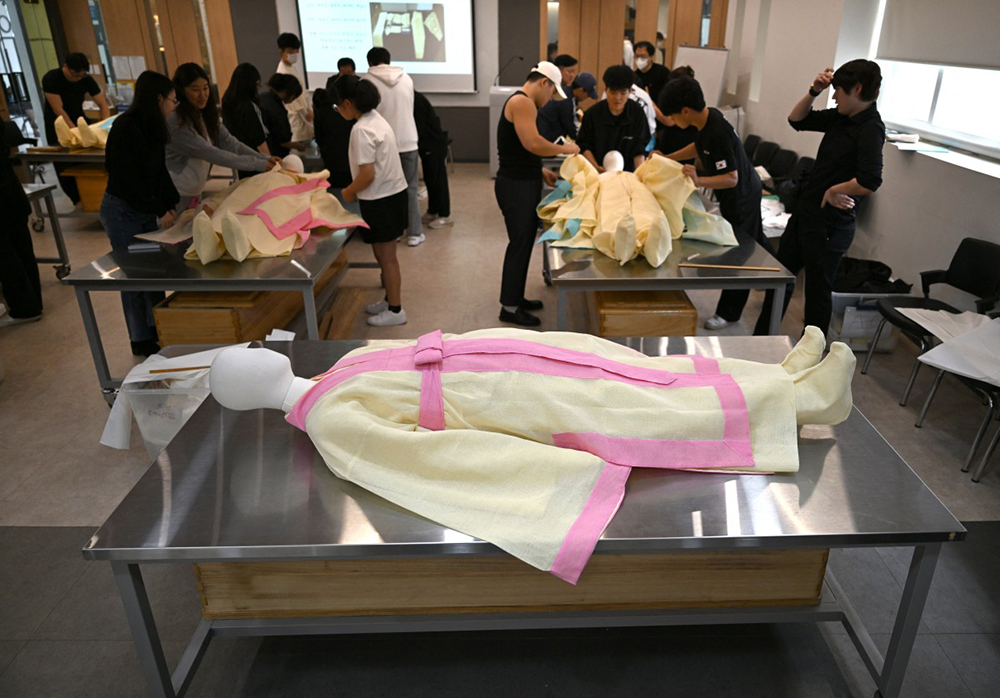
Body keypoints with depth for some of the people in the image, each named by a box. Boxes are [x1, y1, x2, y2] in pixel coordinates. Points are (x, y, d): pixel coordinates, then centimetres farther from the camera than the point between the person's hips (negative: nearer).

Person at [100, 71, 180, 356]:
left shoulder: (152, 128, 5)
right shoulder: (126, 128, -20)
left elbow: (160, 172, 9)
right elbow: (128, 179, -22)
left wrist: (175, 202, -2)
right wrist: (159, 211, -18)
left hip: (146, 208, 8)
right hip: (123, 211, -8)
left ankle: (157, 328, 27)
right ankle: (142, 341, 15)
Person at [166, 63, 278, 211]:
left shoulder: (206, 114, 3)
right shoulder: (175, 122, -22)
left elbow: (229, 142, -4)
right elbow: (211, 154, -25)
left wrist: (264, 158, -18)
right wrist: (257, 164, -24)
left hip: (195, 192, 7)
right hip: (175, 196, -7)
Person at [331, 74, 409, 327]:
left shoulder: (362, 130, -21)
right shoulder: (375, 118, 8)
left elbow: (368, 175, -24)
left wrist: (348, 192, -6)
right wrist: (356, 190, 15)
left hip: (381, 200, -9)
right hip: (393, 193, 9)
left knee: (385, 256, 2)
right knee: (385, 254, 19)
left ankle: (395, 310, 13)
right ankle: (390, 300, 32)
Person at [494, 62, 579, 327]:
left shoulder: (522, 102, 17)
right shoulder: (522, 102, -16)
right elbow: (533, 144, -28)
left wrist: (541, 171, 12)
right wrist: (565, 149, -14)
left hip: (524, 183, 11)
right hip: (516, 186, -11)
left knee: (524, 242, 16)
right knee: (519, 243, -4)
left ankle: (516, 297, 27)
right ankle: (509, 307, 5)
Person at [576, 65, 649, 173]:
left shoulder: (637, 113, -1)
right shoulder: (592, 113, -2)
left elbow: (639, 150, -1)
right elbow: (584, 145, 1)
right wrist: (596, 167, -13)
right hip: (598, 172, 0)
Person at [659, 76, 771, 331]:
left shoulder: (718, 134, -35)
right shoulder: (708, 117, -6)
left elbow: (731, 178, -33)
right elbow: (699, 146, 14)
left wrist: (699, 181, -45)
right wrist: (667, 158, 7)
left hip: (741, 196, -10)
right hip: (745, 190, 10)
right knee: (752, 239, 28)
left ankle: (728, 313, 14)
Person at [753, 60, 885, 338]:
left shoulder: (870, 129, -19)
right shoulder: (841, 118, 4)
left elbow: (870, 182, -31)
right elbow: (797, 120, 15)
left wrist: (833, 190, -17)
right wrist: (814, 91, 1)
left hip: (830, 224, -9)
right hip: (805, 212, 9)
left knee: (818, 287, 5)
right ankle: (762, 339, 32)